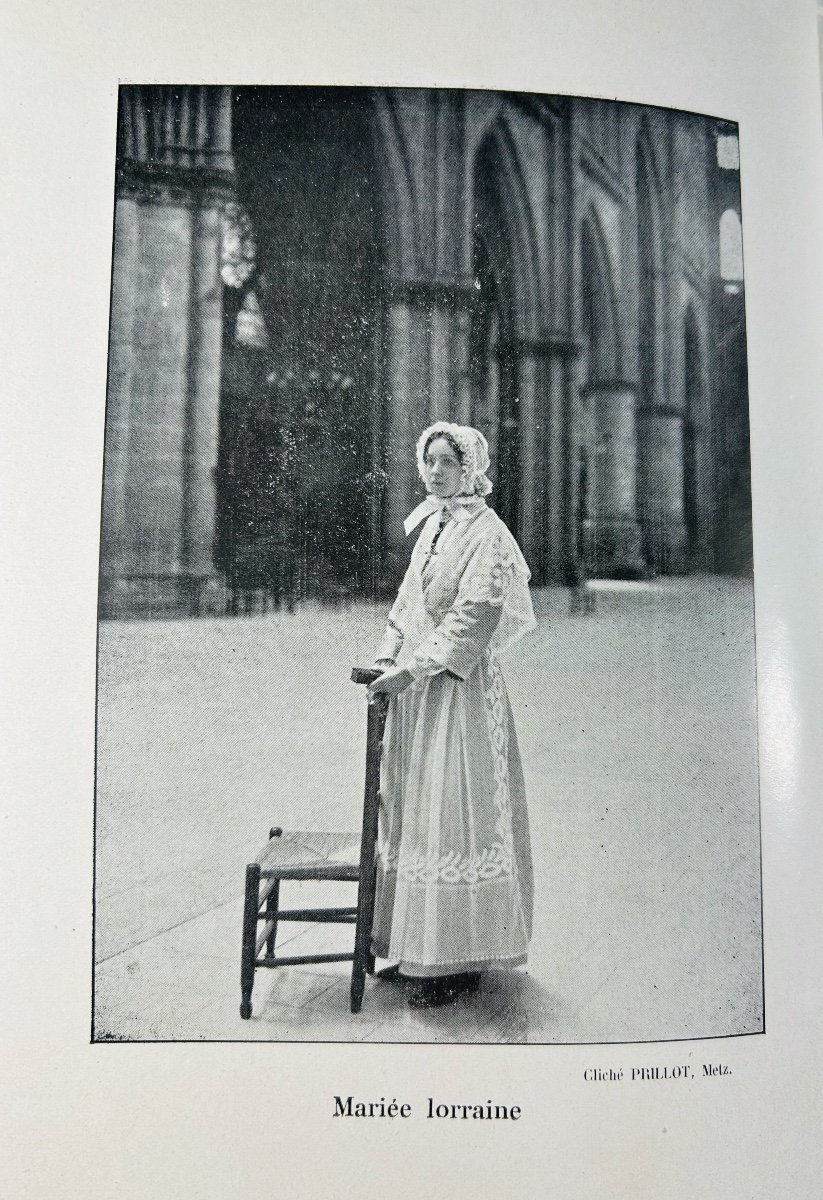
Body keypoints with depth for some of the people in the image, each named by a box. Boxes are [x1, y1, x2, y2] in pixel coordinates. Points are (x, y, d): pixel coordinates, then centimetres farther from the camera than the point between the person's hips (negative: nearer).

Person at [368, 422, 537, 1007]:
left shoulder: (487, 533, -10)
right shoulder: (432, 524, 15)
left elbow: (472, 618, -17)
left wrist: (413, 668, -19)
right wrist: (388, 658, 7)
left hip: (459, 687, -8)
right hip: (416, 684, 8)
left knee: (453, 815, -4)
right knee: (413, 811, 12)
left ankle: (459, 961, 9)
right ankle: (416, 949, 24)